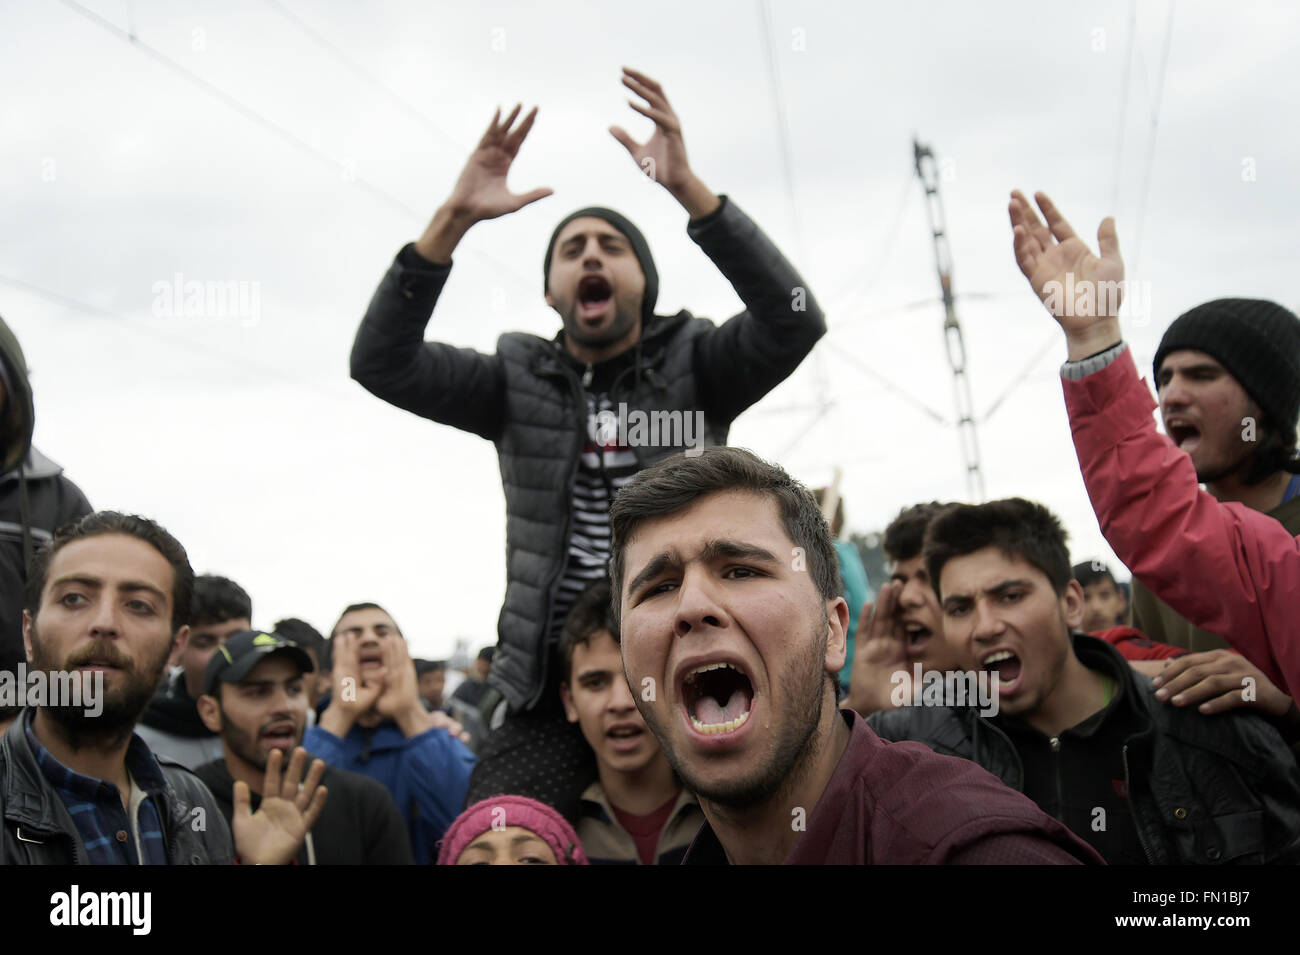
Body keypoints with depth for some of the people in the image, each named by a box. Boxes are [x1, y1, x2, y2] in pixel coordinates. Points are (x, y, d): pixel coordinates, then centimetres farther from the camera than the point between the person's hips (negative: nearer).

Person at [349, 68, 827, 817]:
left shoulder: (695, 368, 7)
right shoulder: (518, 382, 10)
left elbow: (795, 323, -12)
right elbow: (380, 362, -2)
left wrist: (687, 187, -20)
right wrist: (453, 220, -13)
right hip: (552, 688, 1)